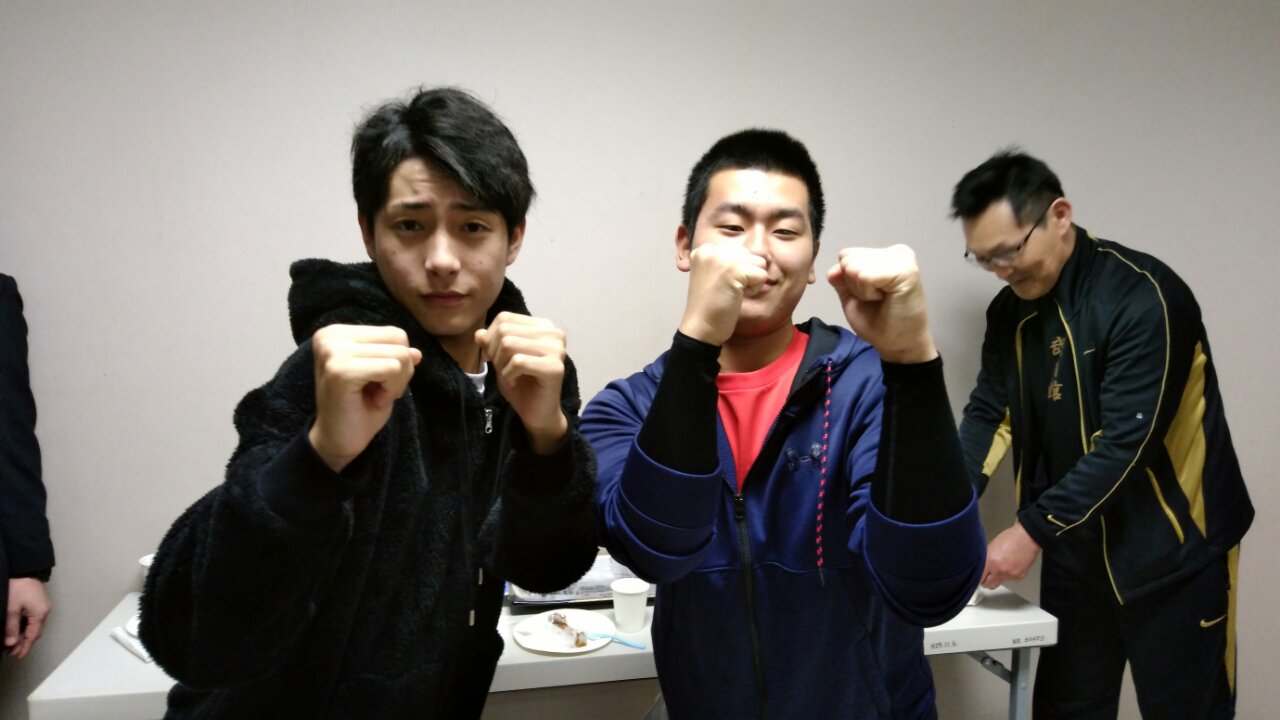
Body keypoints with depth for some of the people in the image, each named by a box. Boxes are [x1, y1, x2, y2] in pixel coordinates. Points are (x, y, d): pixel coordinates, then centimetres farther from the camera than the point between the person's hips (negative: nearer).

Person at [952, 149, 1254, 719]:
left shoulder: (1144, 297, -21)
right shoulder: (1012, 310, 1)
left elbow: (1127, 442, -26)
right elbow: (989, 413, 1)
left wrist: (1032, 530, -26)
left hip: (1172, 546, -6)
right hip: (1076, 545, 6)